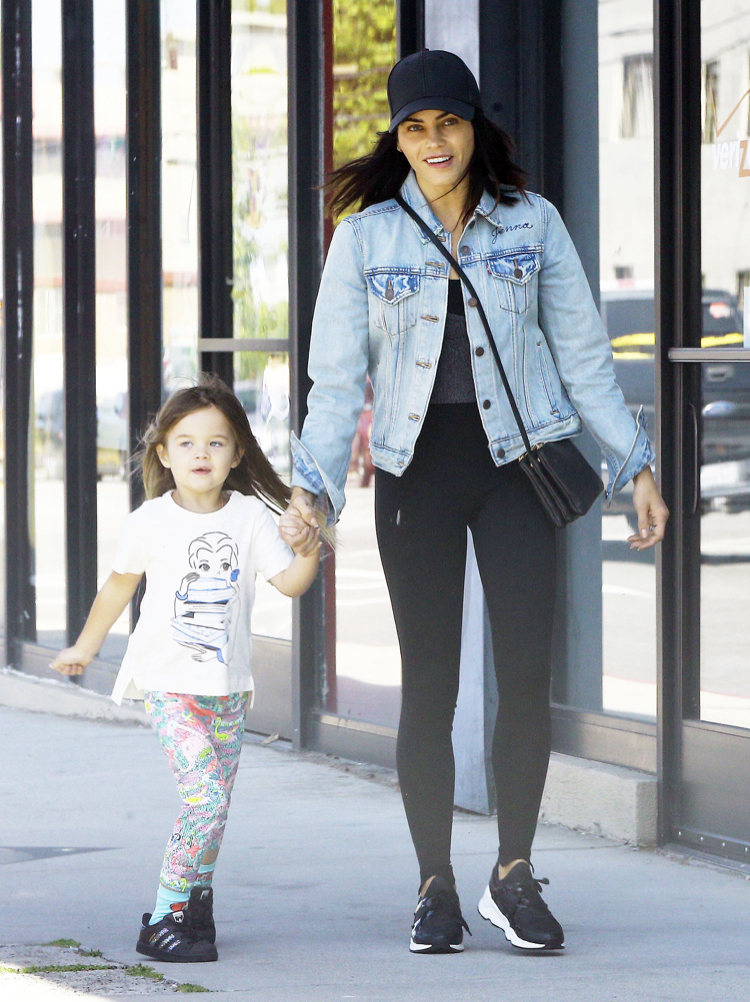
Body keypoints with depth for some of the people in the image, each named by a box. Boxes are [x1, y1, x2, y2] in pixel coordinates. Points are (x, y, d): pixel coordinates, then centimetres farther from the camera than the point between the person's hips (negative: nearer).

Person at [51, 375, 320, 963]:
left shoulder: (250, 517, 1)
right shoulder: (152, 521, -3)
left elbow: (289, 582, -4)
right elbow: (120, 586, 11)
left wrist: (309, 552, -25)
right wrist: (86, 647, 20)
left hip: (228, 686, 4)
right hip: (168, 683, -4)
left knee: (215, 804, 6)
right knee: (206, 794, -17)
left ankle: (196, 903, 24)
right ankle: (164, 918, -12)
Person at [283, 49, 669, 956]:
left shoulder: (531, 224, 3)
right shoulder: (367, 234, 1)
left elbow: (582, 354, 9)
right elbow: (336, 372, 1)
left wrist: (636, 463, 7)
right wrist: (312, 483, -9)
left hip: (514, 464, 1)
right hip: (416, 471, -1)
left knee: (527, 670, -7)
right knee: (429, 683, 0)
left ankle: (513, 877, 4)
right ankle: (435, 889, 9)